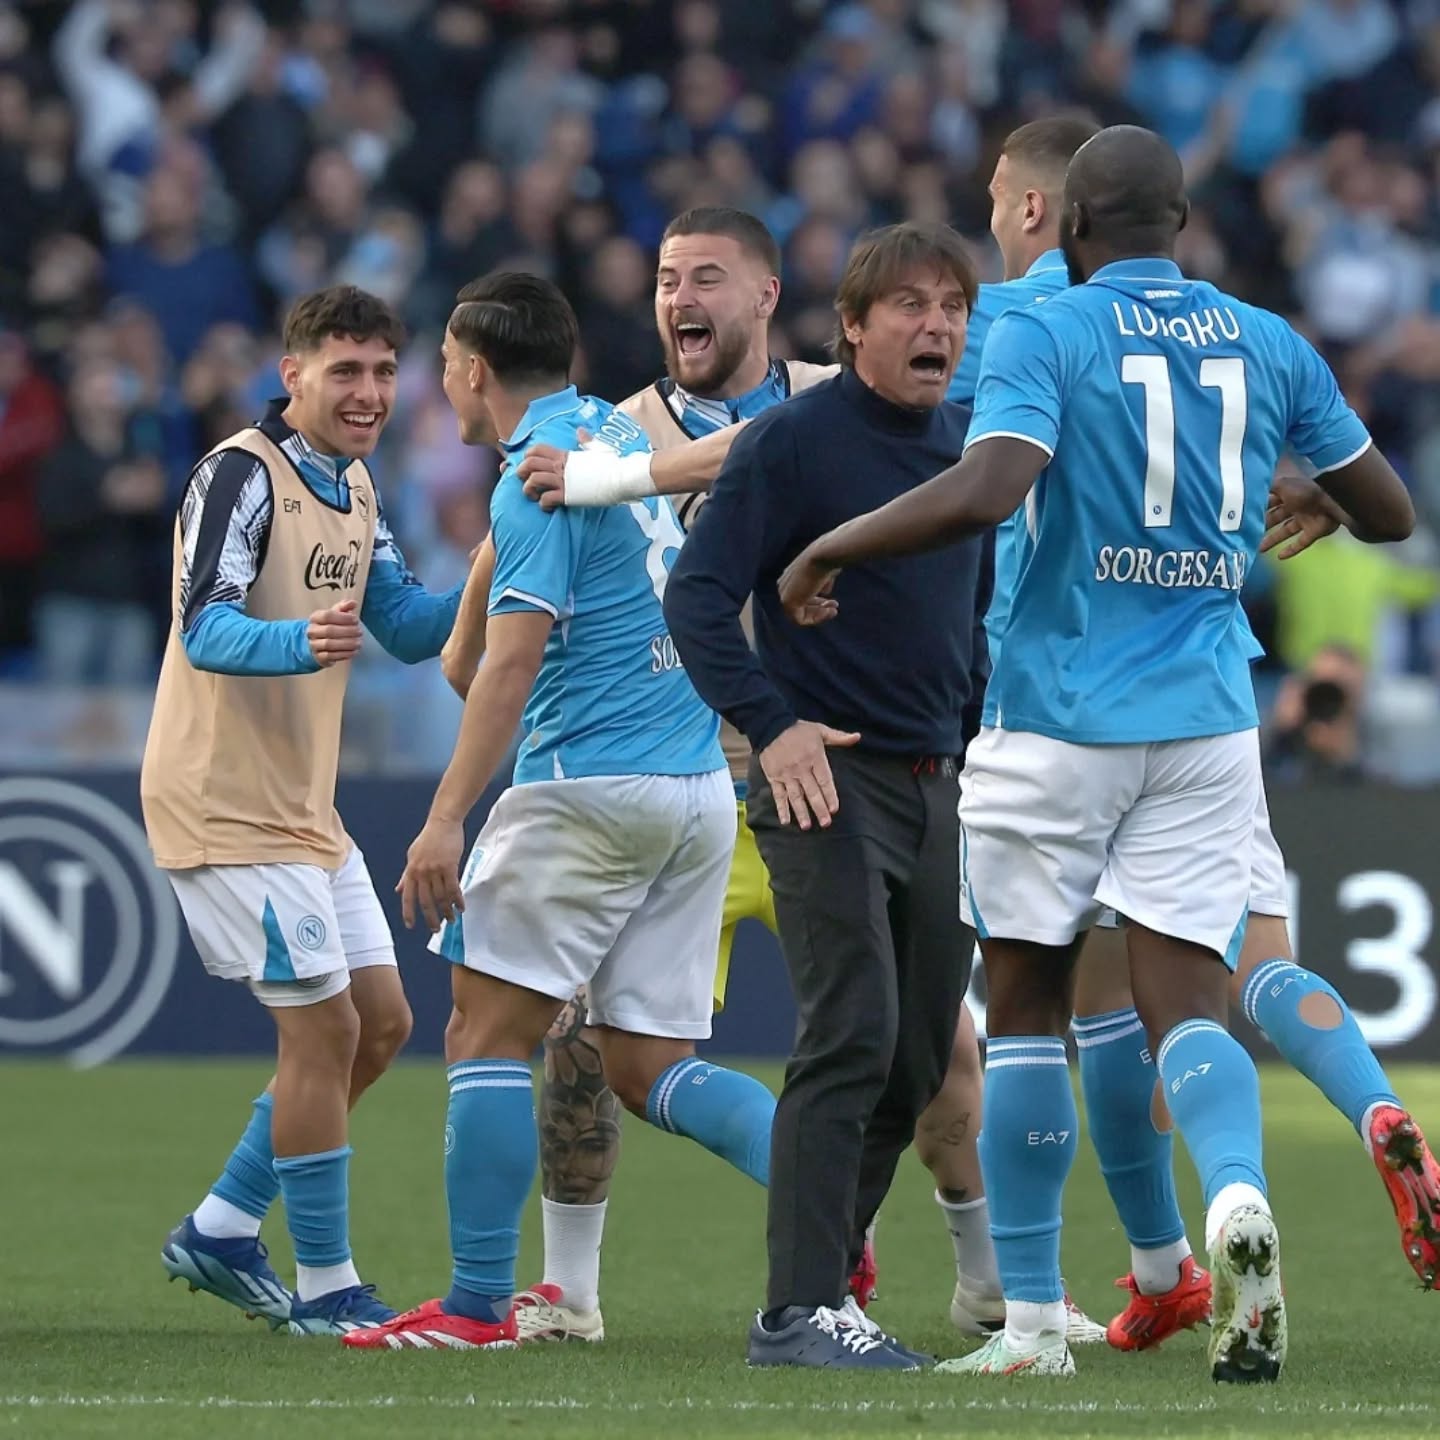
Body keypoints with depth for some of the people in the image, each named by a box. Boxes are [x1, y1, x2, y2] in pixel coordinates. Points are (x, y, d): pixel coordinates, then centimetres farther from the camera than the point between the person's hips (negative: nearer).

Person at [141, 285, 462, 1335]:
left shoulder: (353, 485, 11)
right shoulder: (241, 475, -16)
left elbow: (405, 626, 12)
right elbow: (204, 628, -27)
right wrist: (302, 641, -46)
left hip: (304, 807, 9)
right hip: (225, 805, -9)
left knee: (381, 1022, 10)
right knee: (324, 1030, -9)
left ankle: (222, 1230, 20)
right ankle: (325, 1286, 1)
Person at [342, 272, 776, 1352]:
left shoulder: (541, 473, -10)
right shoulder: (625, 432, 15)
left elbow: (513, 660, -17)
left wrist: (447, 817, -19)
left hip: (593, 785, -8)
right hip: (701, 788, 8)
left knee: (487, 1032, -2)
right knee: (648, 1065, 7)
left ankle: (480, 1304, -4)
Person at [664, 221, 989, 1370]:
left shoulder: (971, 447, 12)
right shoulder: (792, 441, -8)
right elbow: (697, 595, -11)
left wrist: (985, 737, 16)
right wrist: (771, 725, -20)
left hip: (939, 788, 7)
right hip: (828, 781, -7)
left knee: (919, 1059, 6)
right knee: (853, 1039, -14)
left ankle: (828, 1266, 17)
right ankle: (799, 1312, -13)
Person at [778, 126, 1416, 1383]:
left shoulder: (1042, 336, -7)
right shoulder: (1270, 345, 7)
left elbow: (984, 491, -24)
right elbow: (1390, 514, 15)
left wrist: (828, 551, -12)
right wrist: (1305, 507, 37)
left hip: (1058, 718, -3)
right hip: (1208, 718, 3)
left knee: (1027, 1009, 9)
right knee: (1187, 1004, 1)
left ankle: (1032, 1321, 9)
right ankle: (1237, 1191, -31)